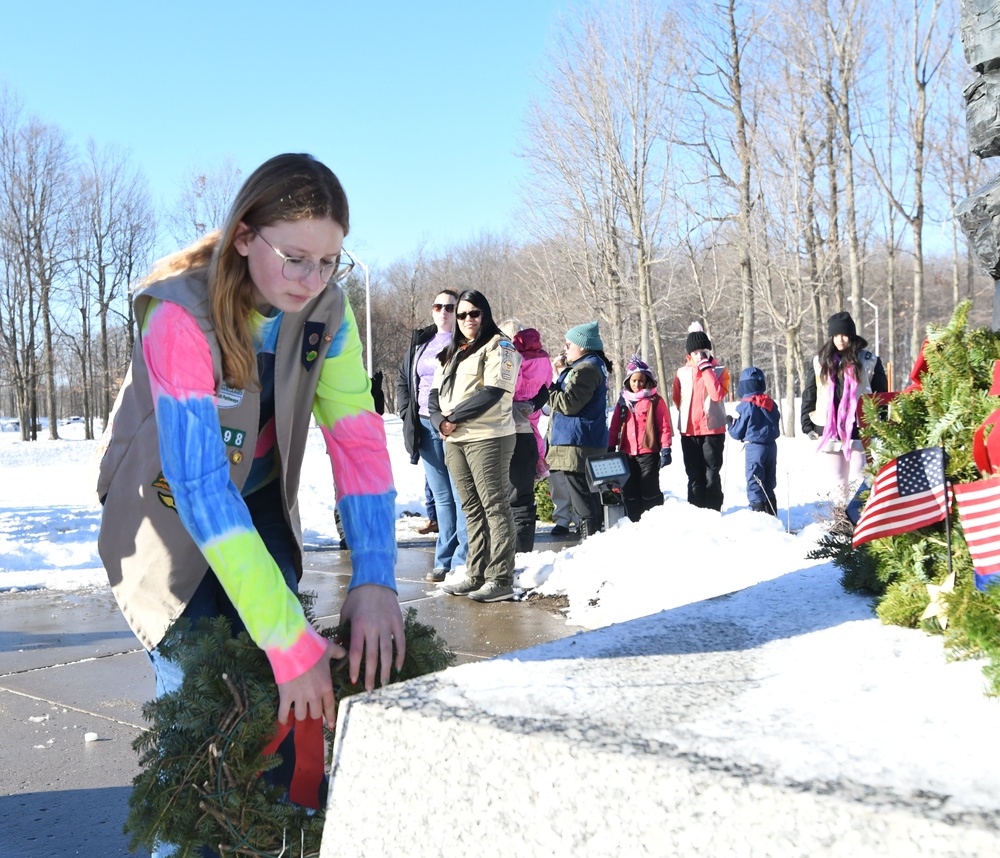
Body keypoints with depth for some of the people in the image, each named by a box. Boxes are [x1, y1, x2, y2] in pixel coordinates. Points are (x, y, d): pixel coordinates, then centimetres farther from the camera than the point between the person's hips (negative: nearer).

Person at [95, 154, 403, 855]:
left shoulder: (325, 306, -16)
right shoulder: (181, 316, -32)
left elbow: (358, 437, -20)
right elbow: (199, 486, -38)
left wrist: (375, 580, -33)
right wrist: (293, 641, -43)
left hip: (259, 502, 4)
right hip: (170, 510, -4)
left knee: (279, 688, -3)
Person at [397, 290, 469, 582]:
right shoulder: (420, 341, 16)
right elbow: (403, 378, 23)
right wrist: (407, 412, 10)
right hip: (425, 426, 6)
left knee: (461, 495, -6)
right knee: (442, 497, 11)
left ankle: (462, 562, -2)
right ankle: (444, 561, 16)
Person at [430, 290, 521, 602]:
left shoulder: (499, 347, -2)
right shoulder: (451, 353, 21)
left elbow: (492, 392, -15)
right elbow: (435, 393, 15)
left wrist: (454, 415, -11)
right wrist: (440, 420, -6)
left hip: (488, 438, -7)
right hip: (454, 441, 7)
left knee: (495, 508, -6)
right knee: (472, 510, 10)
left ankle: (501, 579, -5)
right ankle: (476, 575, 15)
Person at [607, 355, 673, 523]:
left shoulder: (655, 401, -1)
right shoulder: (623, 402, 13)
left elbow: (665, 426, -4)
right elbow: (614, 427, 14)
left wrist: (666, 449, -10)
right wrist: (610, 449, 10)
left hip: (648, 452, -5)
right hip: (627, 454, 5)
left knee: (649, 490, -2)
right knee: (629, 491, 9)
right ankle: (634, 523, 17)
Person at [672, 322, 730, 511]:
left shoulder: (720, 370, 0)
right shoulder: (682, 373, 6)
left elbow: (717, 394, -18)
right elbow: (677, 398, 16)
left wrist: (705, 367, -15)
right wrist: (690, 415, 9)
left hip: (713, 430, -3)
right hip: (689, 432, 3)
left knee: (712, 474, -1)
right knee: (694, 476, 7)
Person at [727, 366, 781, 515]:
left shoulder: (744, 406, -13)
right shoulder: (771, 403, 6)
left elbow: (737, 433, -7)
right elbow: (777, 428, 15)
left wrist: (729, 422, 10)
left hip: (754, 447, -7)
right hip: (771, 446, 7)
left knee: (754, 485, -1)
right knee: (769, 485, 16)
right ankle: (772, 517, 21)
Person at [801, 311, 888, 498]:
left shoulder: (868, 361, 3)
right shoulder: (820, 362, 10)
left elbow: (881, 396, 7)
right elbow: (808, 396, 13)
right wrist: (807, 426, 7)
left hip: (858, 432, -2)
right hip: (828, 433, 2)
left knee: (857, 483, -5)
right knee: (836, 483, 4)